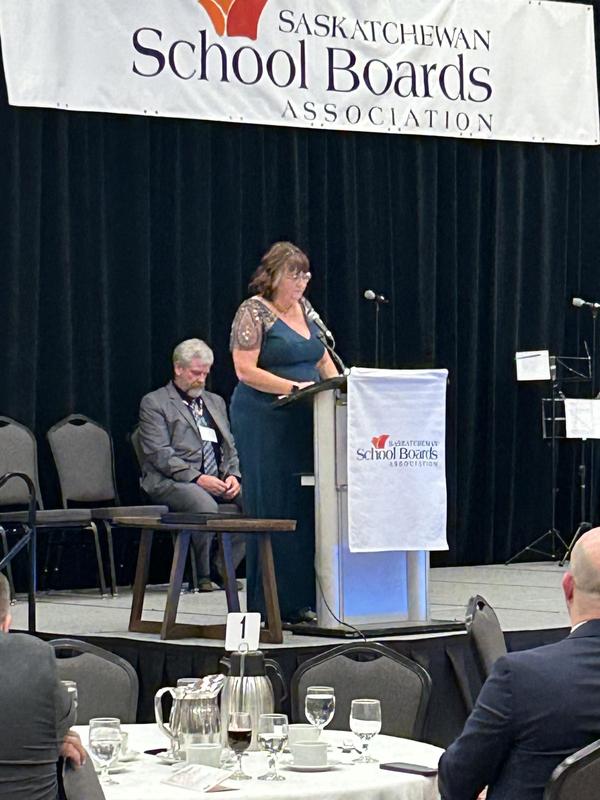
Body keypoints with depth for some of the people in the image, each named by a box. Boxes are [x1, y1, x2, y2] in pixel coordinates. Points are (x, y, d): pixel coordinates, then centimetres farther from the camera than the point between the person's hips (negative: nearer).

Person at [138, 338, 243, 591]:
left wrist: (233, 475, 0)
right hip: (171, 482, -6)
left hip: (218, 480, 6)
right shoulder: (154, 403, 4)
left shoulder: (215, 402, 26)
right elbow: (159, 454, -8)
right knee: (205, 505, -36)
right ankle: (203, 576, -18)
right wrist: (197, 478, -18)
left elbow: (230, 447, 22)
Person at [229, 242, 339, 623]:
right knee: (270, 508, -5)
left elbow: (324, 359, 22)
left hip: (304, 420, 7)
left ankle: (299, 600, 6)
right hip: (265, 420, -7)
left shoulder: (304, 307, 15)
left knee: (305, 507, 3)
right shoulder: (254, 312, -6)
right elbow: (246, 370, -13)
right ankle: (268, 606, -1)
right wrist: (294, 386, -19)